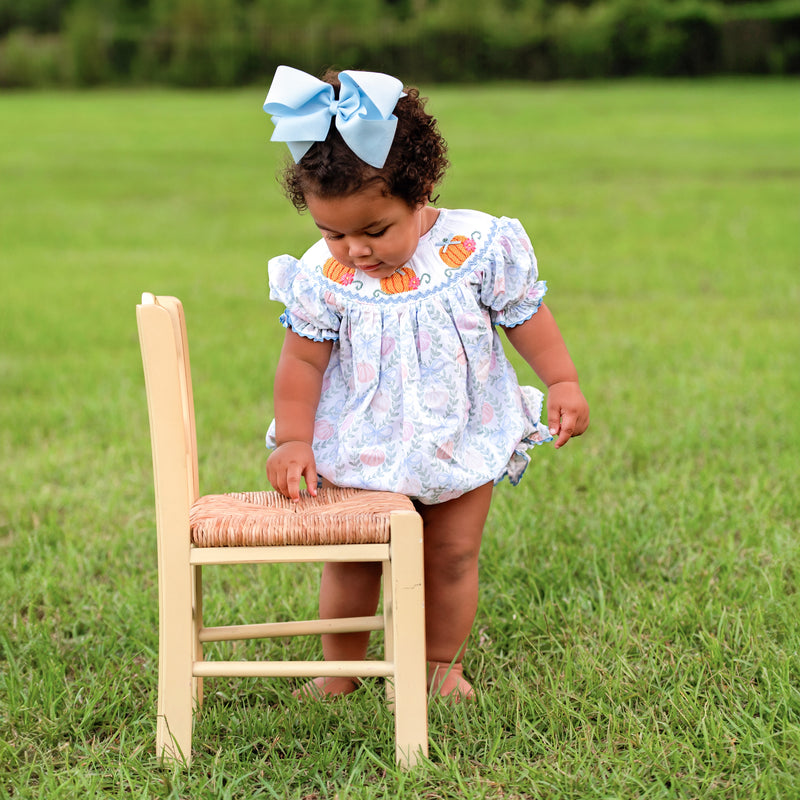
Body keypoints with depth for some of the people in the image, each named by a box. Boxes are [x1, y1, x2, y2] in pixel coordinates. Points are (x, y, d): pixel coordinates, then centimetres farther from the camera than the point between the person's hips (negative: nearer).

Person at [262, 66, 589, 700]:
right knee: (349, 563, 8)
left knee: (452, 558, 10)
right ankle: (339, 673, 26)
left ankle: (441, 666, 30)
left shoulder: (478, 248, -15)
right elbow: (302, 361, -7)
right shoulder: (323, 277, -14)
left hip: (463, 442, 0)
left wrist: (563, 383, -3)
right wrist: (293, 440, -12)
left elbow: (526, 315, -2)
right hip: (360, 450, 0)